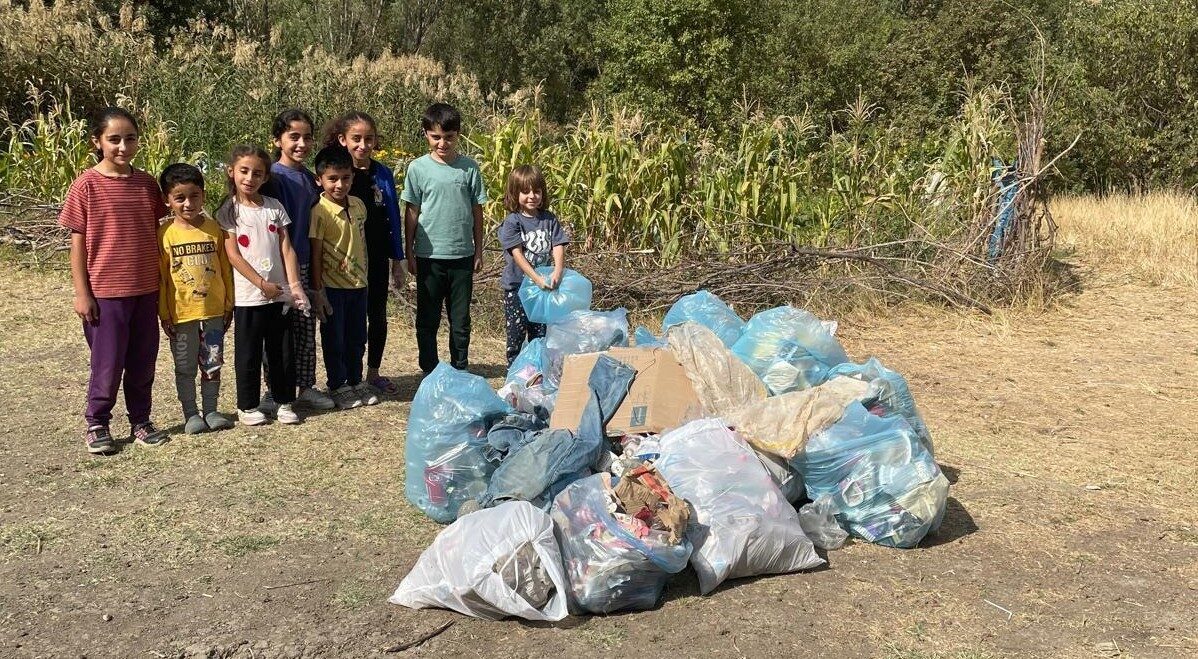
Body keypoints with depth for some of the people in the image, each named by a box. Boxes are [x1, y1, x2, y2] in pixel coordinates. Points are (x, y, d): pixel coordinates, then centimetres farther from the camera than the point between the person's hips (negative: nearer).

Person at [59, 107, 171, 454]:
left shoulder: (147, 183, 3)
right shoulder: (87, 185, -8)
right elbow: (78, 242, -5)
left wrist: (162, 282, 10)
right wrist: (81, 292, -8)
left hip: (146, 289, 4)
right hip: (105, 290, -4)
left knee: (143, 360, 11)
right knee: (107, 363, 4)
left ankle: (140, 421, 26)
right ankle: (96, 424, 21)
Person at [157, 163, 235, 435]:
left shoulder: (214, 229, -1)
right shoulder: (165, 234, -7)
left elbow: (225, 269, 5)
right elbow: (160, 278, -4)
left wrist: (228, 305, 6)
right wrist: (164, 314, -5)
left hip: (213, 311, 2)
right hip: (181, 314, -2)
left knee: (212, 364, 11)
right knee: (185, 368, 10)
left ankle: (211, 411, 24)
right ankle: (190, 414, 21)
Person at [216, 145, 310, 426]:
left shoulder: (274, 207, 7)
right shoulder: (229, 211, -2)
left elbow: (286, 249, 4)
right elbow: (233, 255, -8)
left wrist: (294, 284, -6)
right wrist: (262, 283, -14)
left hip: (279, 294, 3)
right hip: (248, 295, -3)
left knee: (282, 351, 8)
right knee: (248, 353, 5)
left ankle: (285, 402, 20)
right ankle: (247, 406, 17)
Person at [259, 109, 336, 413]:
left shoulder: (310, 178, 10)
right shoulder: (274, 176, -10)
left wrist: (315, 270, 15)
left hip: (305, 263, 6)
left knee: (306, 328, 11)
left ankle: (306, 387, 22)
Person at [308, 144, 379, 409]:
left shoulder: (358, 205, 2)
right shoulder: (320, 211, -15)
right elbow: (316, 253, -13)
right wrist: (317, 290, -13)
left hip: (358, 283, 6)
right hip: (332, 286, -6)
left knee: (357, 338, 16)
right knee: (334, 341, 7)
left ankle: (356, 382, 30)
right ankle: (338, 387, 20)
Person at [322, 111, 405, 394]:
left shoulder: (383, 174, 1)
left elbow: (393, 218, 6)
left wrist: (397, 260, 5)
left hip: (378, 257, 3)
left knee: (378, 316, 12)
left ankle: (373, 373, 27)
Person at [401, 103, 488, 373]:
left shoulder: (469, 167, 0)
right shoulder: (418, 168, -3)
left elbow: (477, 211, 6)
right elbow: (411, 213, 1)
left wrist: (478, 251, 7)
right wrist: (409, 253, 1)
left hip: (462, 255, 1)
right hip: (429, 256, -1)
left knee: (461, 319, 11)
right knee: (427, 320, 8)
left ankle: (460, 371, 24)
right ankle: (429, 372, 21)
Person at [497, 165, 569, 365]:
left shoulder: (549, 219, 3)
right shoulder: (512, 222, -9)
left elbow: (558, 248, -6)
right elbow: (517, 254, -17)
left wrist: (557, 272, -25)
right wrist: (537, 278, -27)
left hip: (543, 288, 3)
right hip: (517, 286, -3)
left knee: (540, 337, 11)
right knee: (516, 336, 5)